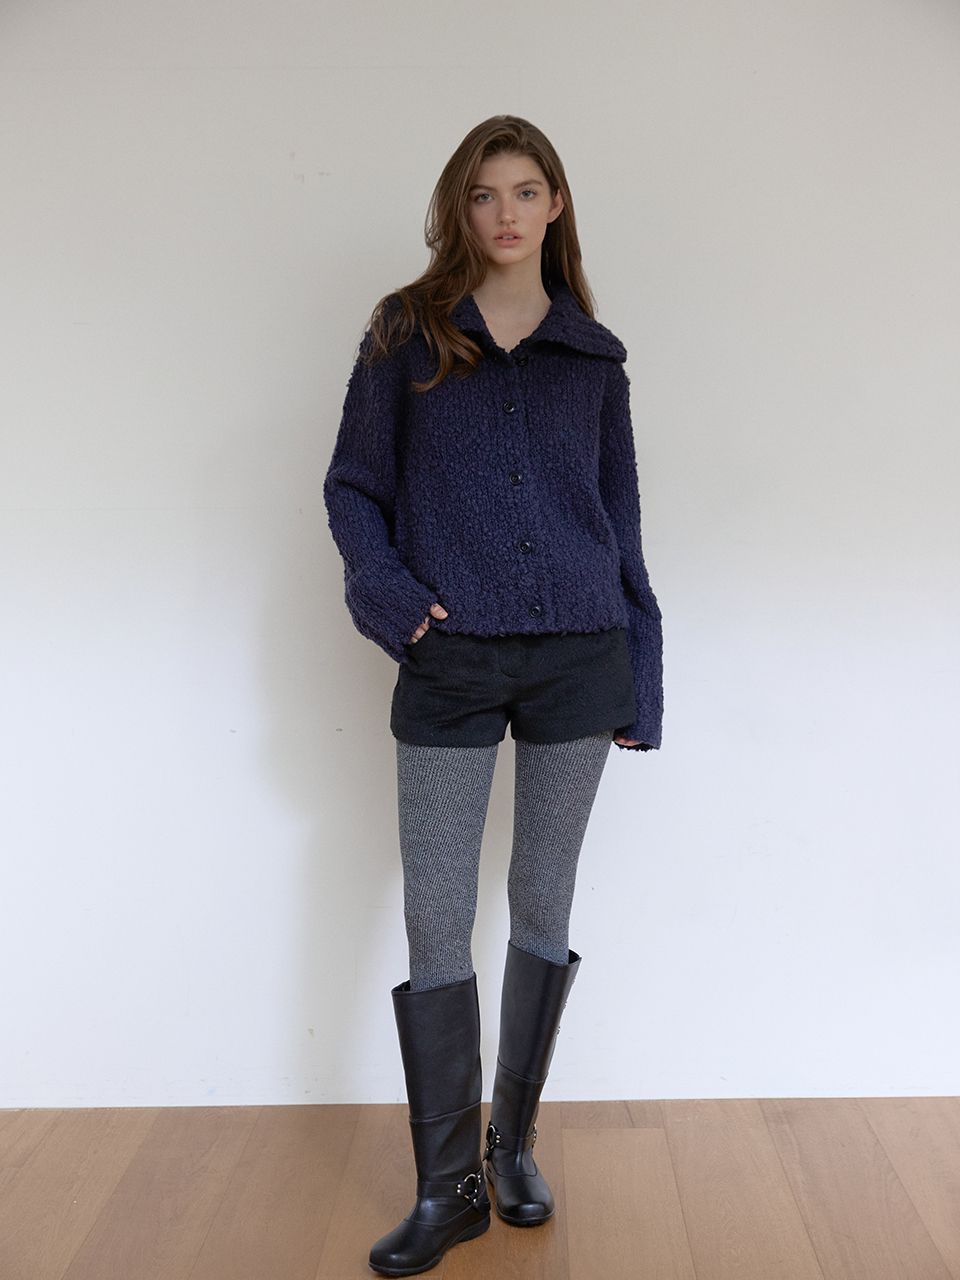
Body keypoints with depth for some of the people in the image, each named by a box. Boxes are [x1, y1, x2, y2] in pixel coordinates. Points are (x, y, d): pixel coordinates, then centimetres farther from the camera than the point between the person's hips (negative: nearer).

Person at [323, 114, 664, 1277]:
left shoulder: (592, 354, 8)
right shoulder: (405, 334, 5)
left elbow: (620, 517, 10)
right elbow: (353, 484, 6)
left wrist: (640, 683, 8)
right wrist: (386, 589, -12)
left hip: (576, 657, 1)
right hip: (451, 666, -1)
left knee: (543, 906, 10)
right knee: (436, 922, 0)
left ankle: (513, 1144, 29)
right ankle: (448, 1186, 16)